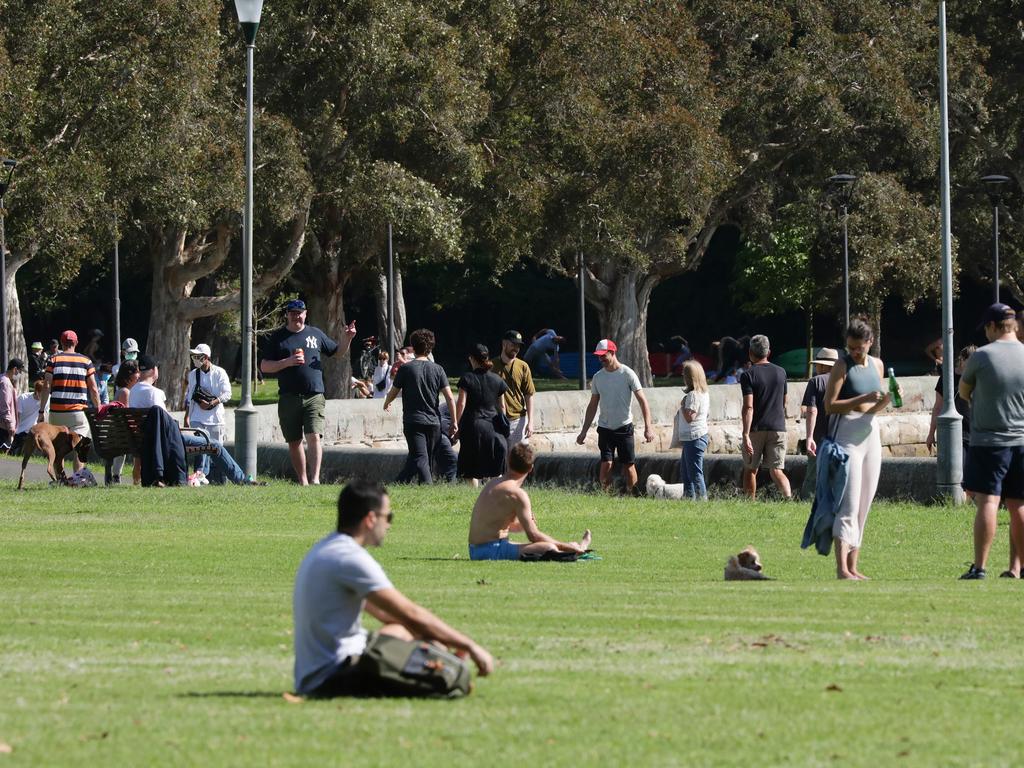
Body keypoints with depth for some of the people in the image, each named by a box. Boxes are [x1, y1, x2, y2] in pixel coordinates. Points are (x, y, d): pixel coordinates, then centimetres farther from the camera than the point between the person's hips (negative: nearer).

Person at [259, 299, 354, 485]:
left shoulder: (315, 334, 13)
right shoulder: (276, 338, 8)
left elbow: (338, 351, 23)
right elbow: (264, 366, 2)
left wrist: (347, 339, 3)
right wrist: (287, 362, -12)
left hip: (314, 397, -1)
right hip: (289, 398, 1)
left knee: (314, 437, -17)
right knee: (294, 442, 6)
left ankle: (315, 479, -23)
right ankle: (302, 481, 16)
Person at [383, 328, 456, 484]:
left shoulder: (406, 368, -4)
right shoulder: (437, 369, 3)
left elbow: (393, 393, 6)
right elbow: (450, 398, -1)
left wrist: (386, 404, 28)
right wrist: (454, 422, 6)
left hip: (413, 421, -3)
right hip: (433, 422, 3)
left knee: (420, 459, -12)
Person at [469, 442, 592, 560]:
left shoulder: (493, 484, 13)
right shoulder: (517, 493, -16)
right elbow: (533, 536, -15)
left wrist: (523, 525, 7)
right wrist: (566, 546, -4)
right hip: (492, 551, -10)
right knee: (548, 549, -22)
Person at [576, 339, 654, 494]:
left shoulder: (627, 374, -7)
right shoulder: (598, 377, 7)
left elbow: (643, 400, -9)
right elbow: (592, 406, 15)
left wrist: (648, 427, -18)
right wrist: (584, 432, 12)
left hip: (624, 427, -3)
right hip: (605, 428, 3)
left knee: (629, 465, 0)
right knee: (606, 464, -9)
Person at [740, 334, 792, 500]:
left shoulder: (748, 375, -7)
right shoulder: (781, 373, 8)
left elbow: (748, 407, -16)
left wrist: (746, 435, -20)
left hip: (756, 429, -3)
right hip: (778, 428, 3)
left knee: (750, 470, 13)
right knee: (776, 471, -1)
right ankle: (788, 497, -26)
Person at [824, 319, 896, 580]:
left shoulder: (877, 365, 12)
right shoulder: (842, 366, -7)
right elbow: (829, 405, -13)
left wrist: (887, 399, -4)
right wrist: (864, 399, -21)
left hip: (870, 432, 7)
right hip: (846, 435, -7)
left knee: (864, 505, 7)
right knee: (849, 503, -15)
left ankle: (853, 566, 11)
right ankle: (842, 568, -22)